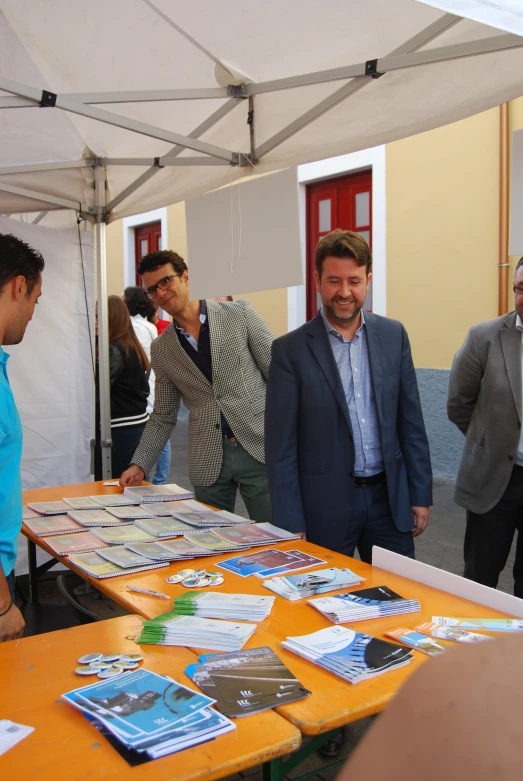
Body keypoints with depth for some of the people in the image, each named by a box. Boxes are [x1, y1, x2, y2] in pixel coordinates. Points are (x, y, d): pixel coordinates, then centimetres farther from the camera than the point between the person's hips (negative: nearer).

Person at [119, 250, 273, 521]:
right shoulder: (161, 349, 9)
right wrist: (139, 465, 2)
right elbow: (163, 417, 13)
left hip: (259, 448, -2)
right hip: (208, 461, 3)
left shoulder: (239, 314, 0)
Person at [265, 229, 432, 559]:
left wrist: (421, 494, 5)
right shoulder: (290, 349, -9)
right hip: (325, 504, -3)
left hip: (390, 497, 3)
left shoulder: (393, 335, 2)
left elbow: (411, 423, 6)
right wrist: (291, 524, -9)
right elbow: (281, 446, -8)